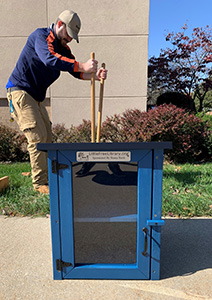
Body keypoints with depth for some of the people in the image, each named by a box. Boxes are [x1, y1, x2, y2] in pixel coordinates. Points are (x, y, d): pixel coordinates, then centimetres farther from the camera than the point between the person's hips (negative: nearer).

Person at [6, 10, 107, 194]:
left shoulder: (63, 48, 13)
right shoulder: (41, 36, -12)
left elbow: (76, 71, 5)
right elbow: (49, 60, -32)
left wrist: (95, 75, -14)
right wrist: (81, 66, -37)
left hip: (36, 97, 9)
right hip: (20, 92, -9)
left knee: (47, 136, 10)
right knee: (37, 136, -15)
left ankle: (45, 178, 22)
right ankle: (40, 184, -5)